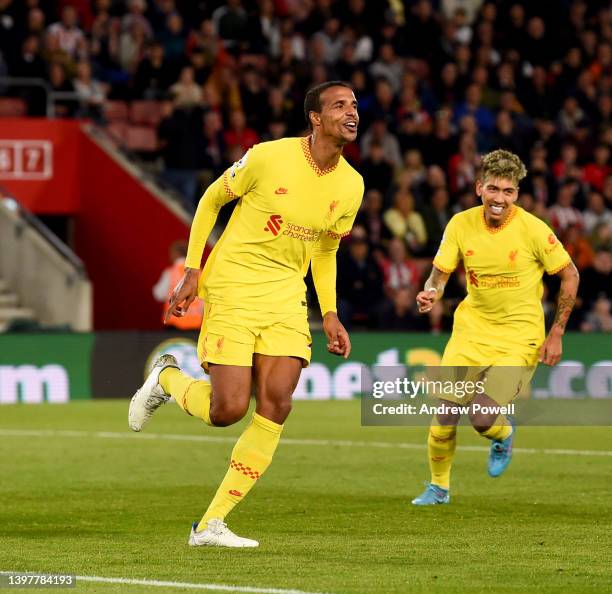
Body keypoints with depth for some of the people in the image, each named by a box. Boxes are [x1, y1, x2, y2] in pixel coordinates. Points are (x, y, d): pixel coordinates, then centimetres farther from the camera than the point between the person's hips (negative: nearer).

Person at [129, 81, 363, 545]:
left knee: (275, 407, -10)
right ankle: (167, 379, 24)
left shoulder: (351, 185, 3)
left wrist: (330, 314, 8)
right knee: (228, 409, -12)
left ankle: (211, 524, -3)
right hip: (231, 290, -5)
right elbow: (212, 199, 1)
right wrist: (192, 271, -4)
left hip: (286, 298, 5)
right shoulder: (268, 158, -13)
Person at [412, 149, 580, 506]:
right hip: (472, 327, 3)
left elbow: (570, 275, -5)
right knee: (446, 415, -2)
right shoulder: (461, 225, -8)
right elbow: (440, 274, 0)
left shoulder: (533, 229, -17)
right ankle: (439, 487, 23)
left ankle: (504, 435, 22)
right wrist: (430, 294, -24)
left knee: (483, 418, -16)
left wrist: (556, 335, -6)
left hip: (519, 336, -3)